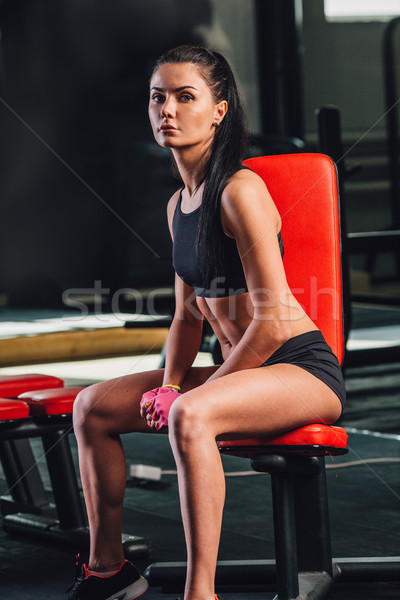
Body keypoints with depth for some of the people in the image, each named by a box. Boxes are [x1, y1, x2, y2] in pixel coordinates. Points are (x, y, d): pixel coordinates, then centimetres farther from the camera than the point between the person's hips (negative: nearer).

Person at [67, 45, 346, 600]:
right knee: (93, 406, 6)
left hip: (304, 369, -9)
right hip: (241, 373, 9)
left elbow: (273, 321, -20)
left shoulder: (241, 190, -17)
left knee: (191, 416, -37)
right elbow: (187, 315, 17)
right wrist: (170, 385, -1)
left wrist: (194, 393, -13)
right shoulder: (179, 205, 10)